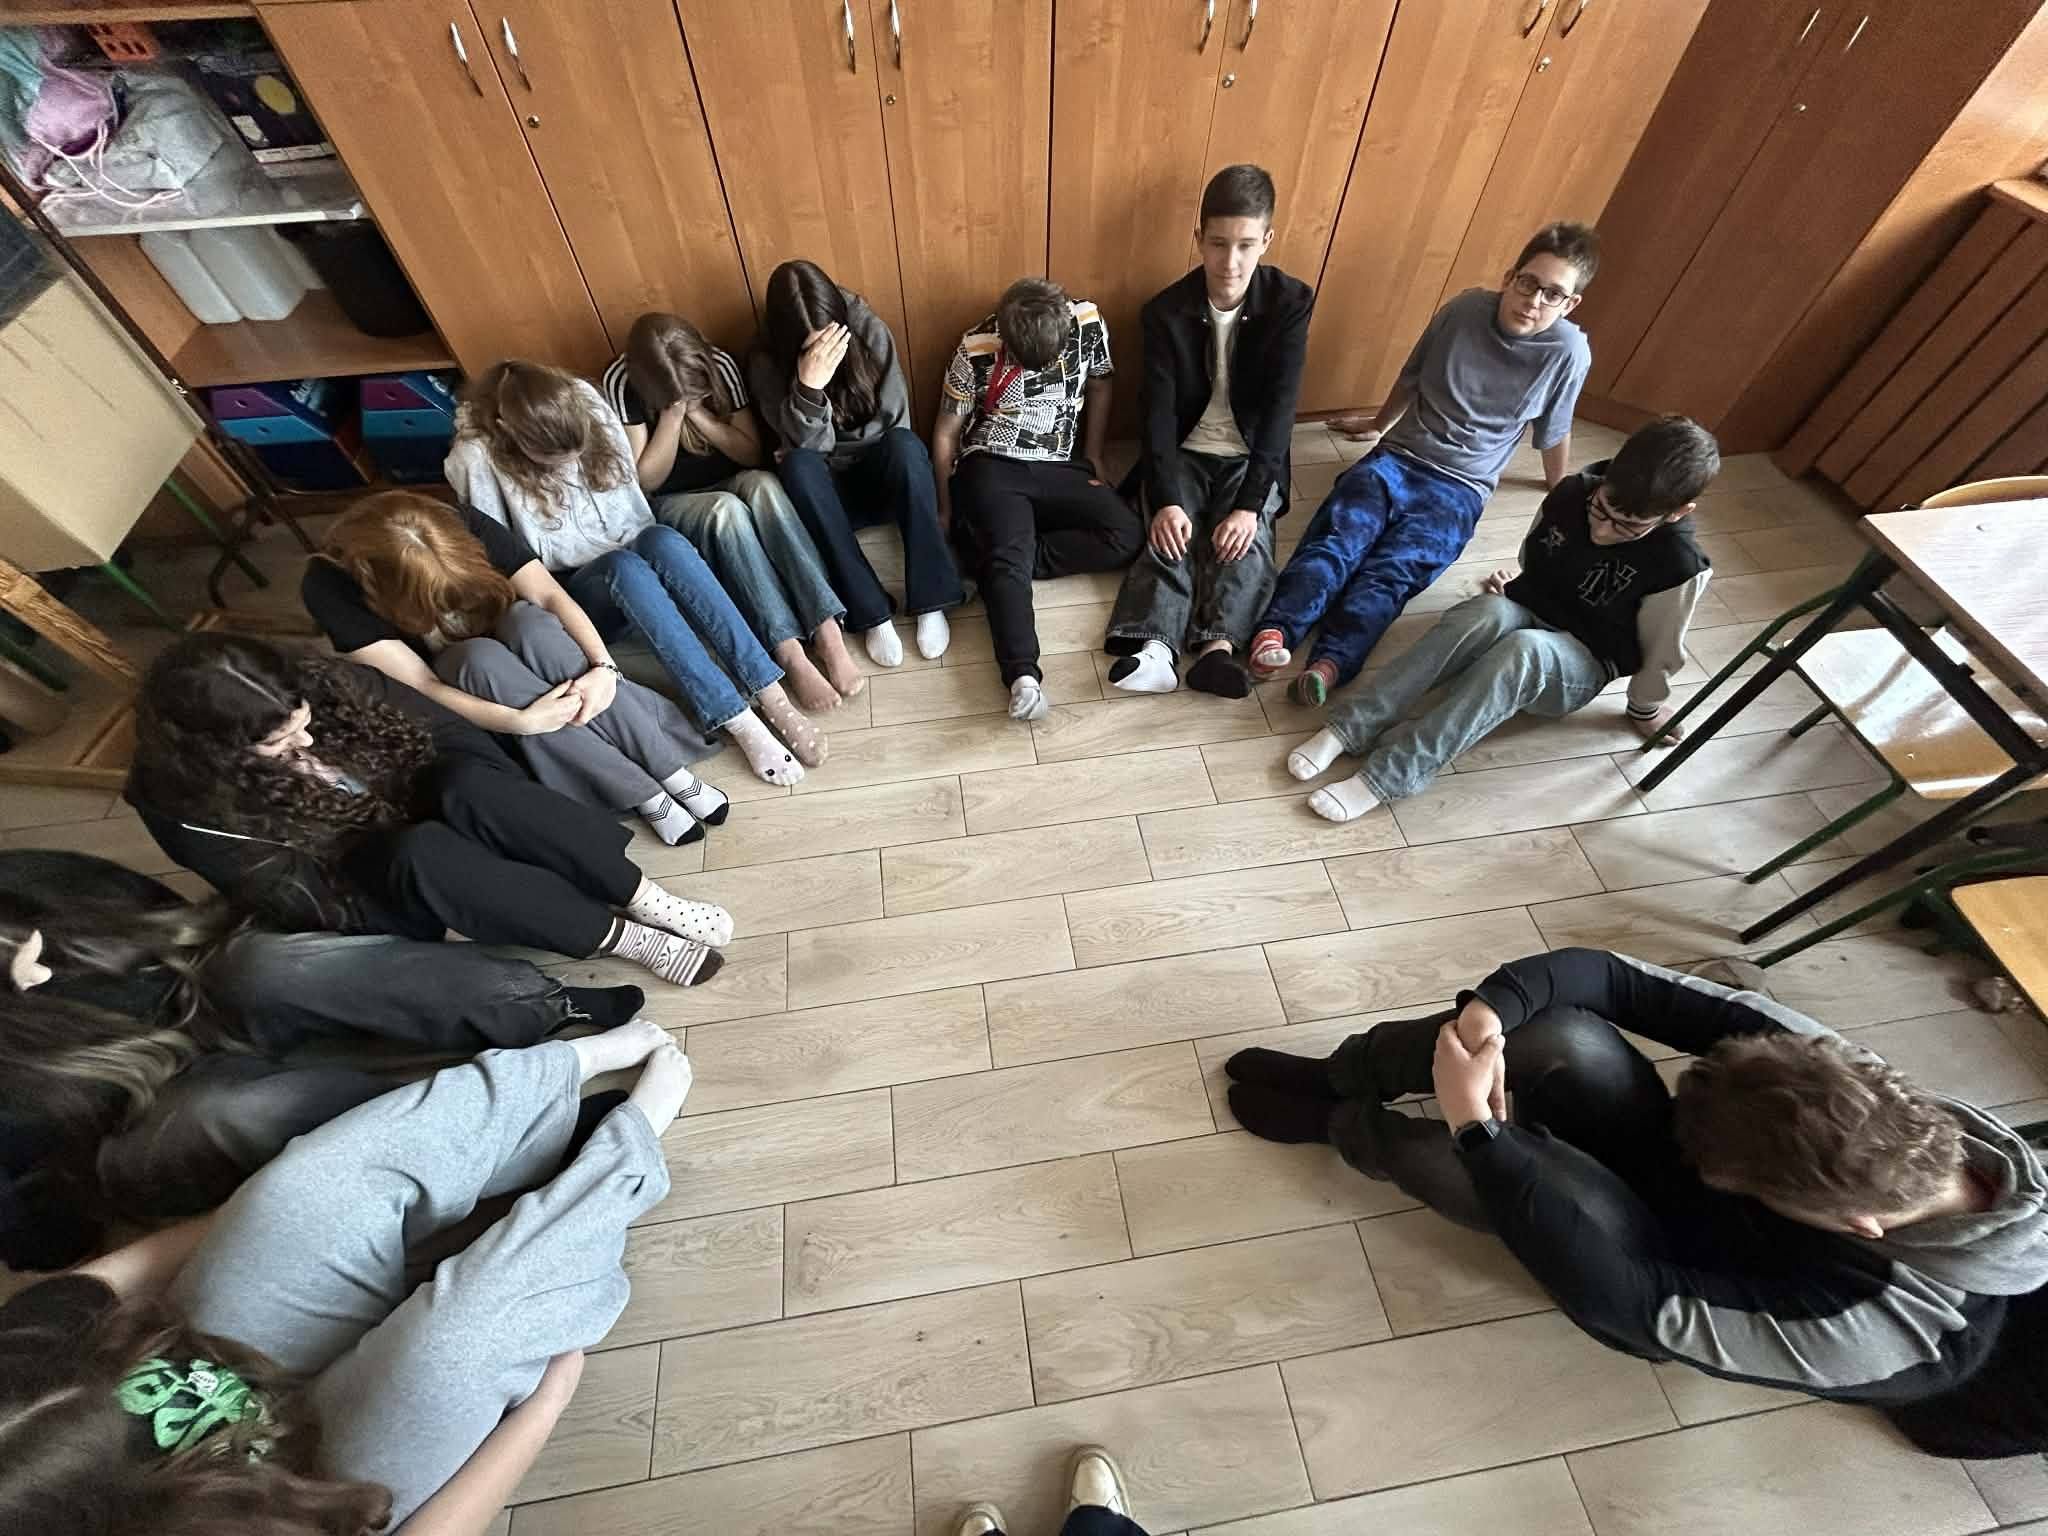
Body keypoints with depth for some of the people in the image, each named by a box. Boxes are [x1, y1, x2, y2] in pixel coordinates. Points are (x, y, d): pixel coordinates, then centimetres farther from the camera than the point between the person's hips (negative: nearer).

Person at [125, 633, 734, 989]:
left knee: (465, 784, -33)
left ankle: (644, 899, -28)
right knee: (421, 851, -37)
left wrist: (503, 809, -13)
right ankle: (621, 938, -32)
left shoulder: (322, 682, -11)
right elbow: (301, 903, -14)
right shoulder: (184, 805, -15)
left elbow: (449, 732, -4)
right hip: (366, 895, -2)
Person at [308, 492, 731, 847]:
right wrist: (521, 720, -39)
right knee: (482, 657, -37)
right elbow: (417, 687, -27)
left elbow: (552, 596, -23)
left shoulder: (463, 525, -19)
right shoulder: (329, 585, -23)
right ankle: (645, 795, -34)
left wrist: (603, 667, -39)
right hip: (455, 702, -1)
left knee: (530, 625, -34)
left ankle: (672, 770, -33)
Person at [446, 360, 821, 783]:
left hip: (629, 565, 3)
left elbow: (632, 503, 1)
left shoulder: (588, 404, -3)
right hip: (568, 596, -3)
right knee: (624, 566, -36)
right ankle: (739, 723, -44)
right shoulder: (476, 458, -13)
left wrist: (653, 558, -10)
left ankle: (771, 697, -40)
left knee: (662, 541, -32)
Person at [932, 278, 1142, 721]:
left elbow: (1100, 386, 14)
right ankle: (1023, 675, -44)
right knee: (1012, 558, -32)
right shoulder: (976, 350, -11)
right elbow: (946, 433, -1)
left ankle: (994, 554, -20)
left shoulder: (1088, 323, -5)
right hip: (992, 468, -3)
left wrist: (1094, 460, 13)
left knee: (1127, 536, -20)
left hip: (1059, 468, 4)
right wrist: (946, 509, 4)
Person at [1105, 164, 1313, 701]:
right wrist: (1166, 501, -28)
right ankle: (1155, 645, -44)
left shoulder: (1291, 302, -9)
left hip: (1253, 457, 0)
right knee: (1171, 533, -27)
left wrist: (1249, 503, -26)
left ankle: (1220, 646, -43)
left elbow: (1279, 408, -15)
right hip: (1185, 453, 0)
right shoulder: (1167, 311, -8)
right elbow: (1157, 411, -14)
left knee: (1247, 538, -27)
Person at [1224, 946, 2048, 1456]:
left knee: (1518, 1173, -37)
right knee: (1559, 1038, -29)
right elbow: (1605, 977, -24)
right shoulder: (1862, 1102, -23)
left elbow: (1628, 1302, -34)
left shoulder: (1888, 1327, -34)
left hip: (1661, 1263, -4)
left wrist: (1478, 1129, -41)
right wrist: (1492, 1007, -41)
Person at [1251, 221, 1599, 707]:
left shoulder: (1567, 351, -3)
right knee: (1337, 539, -30)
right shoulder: (1465, 308, 0)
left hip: (1458, 490, -2)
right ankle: (1276, 632, -51)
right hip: (1396, 458, 2)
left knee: (1391, 571, -30)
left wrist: (1561, 492, 27)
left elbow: (1554, 432, 14)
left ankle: (1331, 664, -54)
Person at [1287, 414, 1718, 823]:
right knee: (1491, 612, -36)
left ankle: (1388, 775, -47)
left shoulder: (1678, 565, -20)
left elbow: (1662, 650, -6)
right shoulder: (1573, 492, -9)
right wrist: (1513, 587, 4)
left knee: (1525, 648, -41)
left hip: (1579, 665, -3)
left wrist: (1646, 709, 4)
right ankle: (1349, 727, -43)